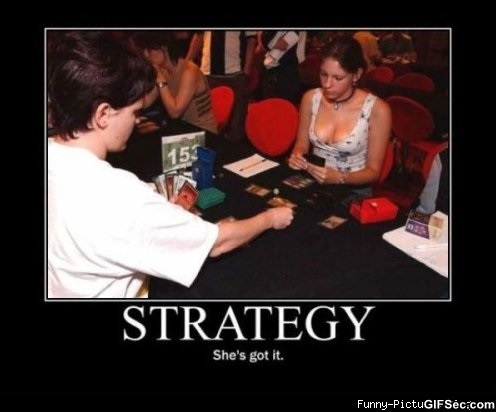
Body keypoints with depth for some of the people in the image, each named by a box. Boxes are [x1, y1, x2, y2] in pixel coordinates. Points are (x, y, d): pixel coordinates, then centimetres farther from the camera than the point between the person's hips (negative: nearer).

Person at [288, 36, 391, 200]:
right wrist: (297, 155, -11)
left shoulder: (377, 110, -14)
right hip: (312, 183, 3)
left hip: (353, 190, -3)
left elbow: (373, 171, -7)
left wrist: (340, 178, -25)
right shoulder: (310, 98, -2)